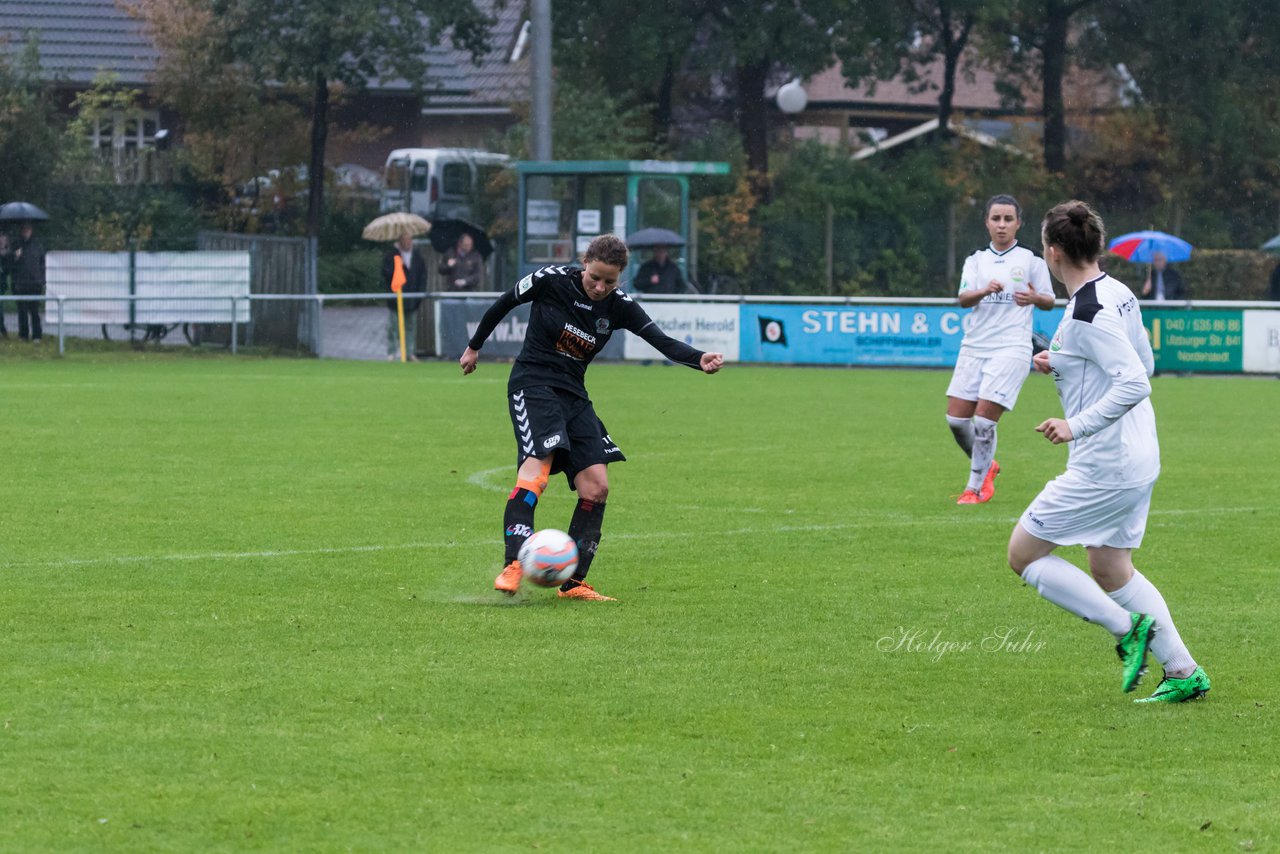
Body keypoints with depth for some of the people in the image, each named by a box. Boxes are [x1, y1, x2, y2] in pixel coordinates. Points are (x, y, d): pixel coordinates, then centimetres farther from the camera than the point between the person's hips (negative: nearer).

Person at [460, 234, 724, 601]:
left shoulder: (618, 306, -1)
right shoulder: (551, 281, -11)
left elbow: (662, 341, -12)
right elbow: (503, 305, 5)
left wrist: (700, 359, -31)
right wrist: (474, 347, 16)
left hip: (573, 393, 6)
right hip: (532, 384, -5)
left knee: (596, 487, -3)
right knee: (536, 470, -27)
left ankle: (573, 582, 5)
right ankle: (512, 567, -34)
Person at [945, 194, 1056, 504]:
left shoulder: (1031, 260, 3)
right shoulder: (976, 261, 11)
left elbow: (1049, 302, 8)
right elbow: (963, 299, -4)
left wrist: (1034, 298, -15)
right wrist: (985, 291, -25)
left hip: (1011, 348, -4)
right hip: (974, 347, 4)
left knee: (984, 420, -12)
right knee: (956, 418, 0)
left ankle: (976, 486, 3)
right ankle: (986, 466, 26)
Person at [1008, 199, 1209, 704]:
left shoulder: (1087, 313, -20)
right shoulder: (1119, 294, 8)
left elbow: (1135, 384, -26)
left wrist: (1076, 426, -23)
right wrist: (1063, 364, 17)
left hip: (1104, 467, -10)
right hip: (1138, 459, 10)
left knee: (1023, 554, 0)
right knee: (1108, 568, 20)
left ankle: (1128, 628, -3)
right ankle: (1183, 671, 16)